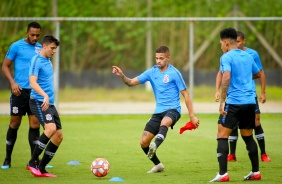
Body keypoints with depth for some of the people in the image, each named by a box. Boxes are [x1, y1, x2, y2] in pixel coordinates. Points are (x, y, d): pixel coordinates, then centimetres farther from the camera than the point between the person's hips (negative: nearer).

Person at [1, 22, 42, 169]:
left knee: (35, 124, 0)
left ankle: (34, 160, 3)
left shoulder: (40, 48, 10)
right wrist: (13, 83, -14)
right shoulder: (16, 46, -3)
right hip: (20, 90, -3)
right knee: (15, 123, 2)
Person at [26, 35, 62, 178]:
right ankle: (32, 163, -17)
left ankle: (41, 169, 7)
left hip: (49, 103, 9)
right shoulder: (37, 60, -10)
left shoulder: (48, 61, 18)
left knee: (59, 135, 2)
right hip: (39, 102, -9)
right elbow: (33, 82, -21)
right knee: (51, 128, -28)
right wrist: (45, 96, -35)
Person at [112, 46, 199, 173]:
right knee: (143, 142, 0)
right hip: (158, 112, 6)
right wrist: (121, 75, -15)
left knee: (164, 123, -41)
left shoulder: (174, 73, -5)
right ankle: (158, 165, 21)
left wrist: (192, 116, -5)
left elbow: (185, 94, -2)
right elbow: (131, 82, 6)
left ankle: (155, 146, -66)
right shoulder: (152, 72, 9)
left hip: (172, 110, -6)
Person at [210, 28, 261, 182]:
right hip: (250, 102, 7)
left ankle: (223, 174, -13)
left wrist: (222, 101, -20)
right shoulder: (248, 57, 14)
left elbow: (226, 77, -21)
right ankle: (256, 172, 21)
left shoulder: (226, 57, -6)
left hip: (234, 102, -7)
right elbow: (257, 74, 29)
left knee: (222, 136, -3)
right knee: (248, 137, 18)